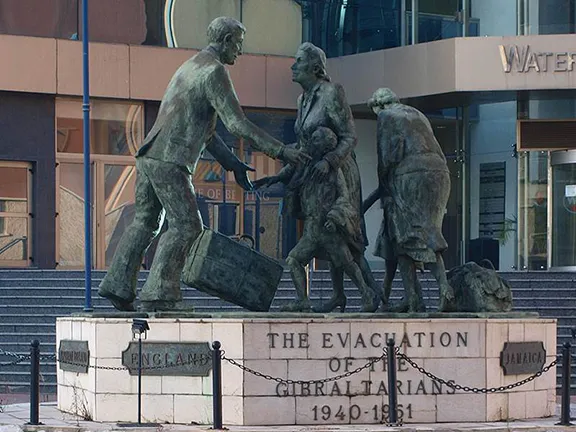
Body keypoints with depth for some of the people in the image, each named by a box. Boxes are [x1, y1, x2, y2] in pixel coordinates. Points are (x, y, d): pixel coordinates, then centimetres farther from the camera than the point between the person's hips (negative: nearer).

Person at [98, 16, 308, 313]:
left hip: (148, 156, 10)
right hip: (169, 162, -10)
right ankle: (158, 294, -10)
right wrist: (280, 151, -11)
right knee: (185, 225, -5)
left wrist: (233, 164, 23)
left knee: (146, 222, 16)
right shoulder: (214, 71, -8)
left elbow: (203, 131, 26)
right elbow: (237, 124, -15)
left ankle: (117, 285, 14)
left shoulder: (190, 68, 24)